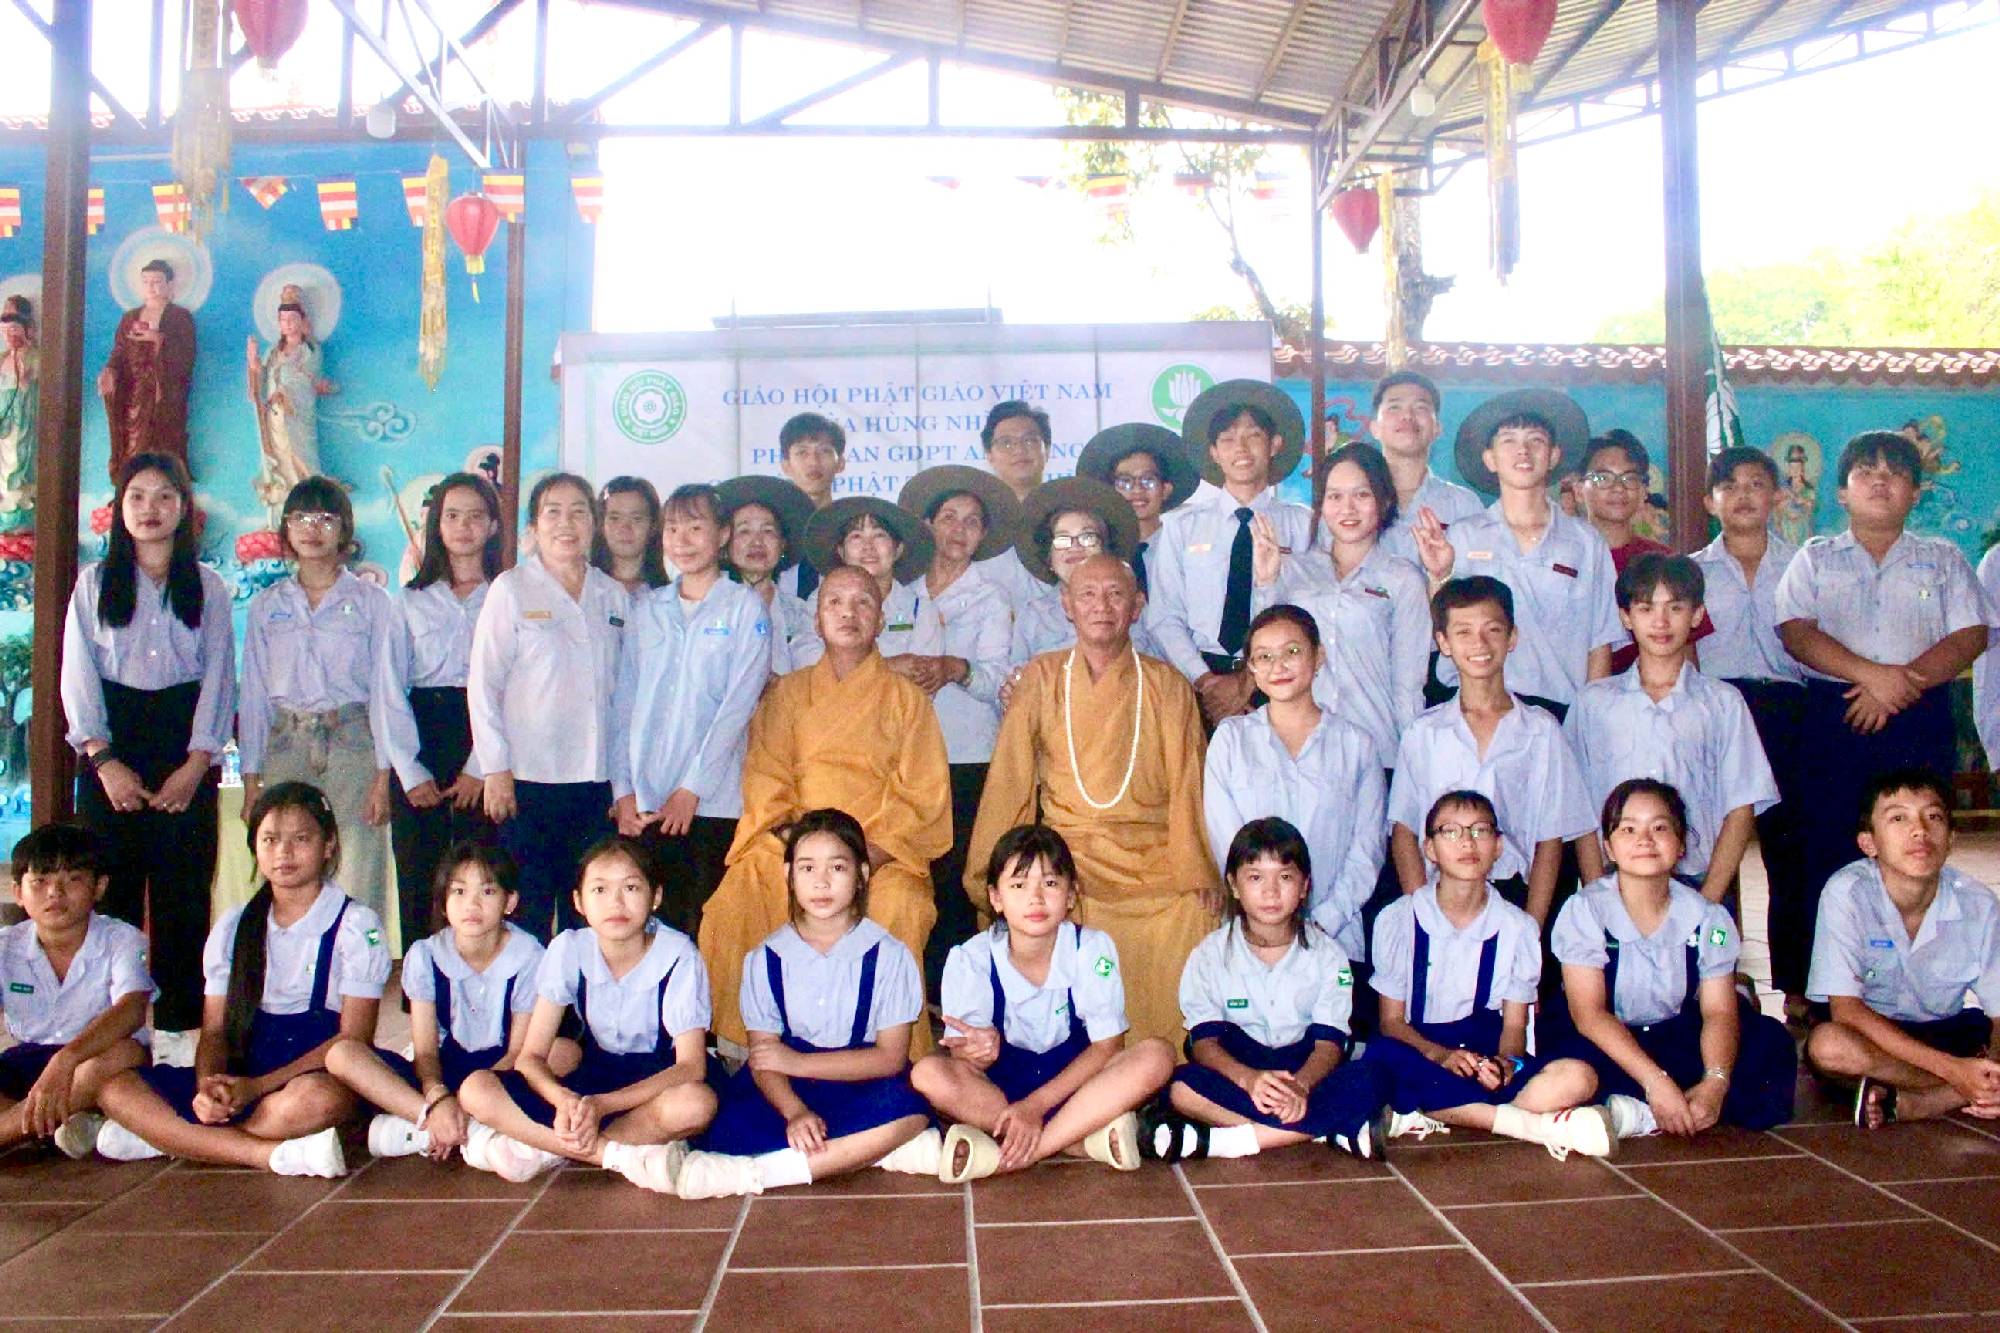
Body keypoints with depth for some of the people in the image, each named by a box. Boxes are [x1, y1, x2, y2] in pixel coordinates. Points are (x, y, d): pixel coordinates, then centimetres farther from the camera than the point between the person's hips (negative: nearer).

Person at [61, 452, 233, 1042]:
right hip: (112, 745, 0)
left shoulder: (208, 587, 10)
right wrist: (103, 761, -8)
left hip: (186, 745, 0)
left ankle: (180, 1021, 4)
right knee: (113, 884, -3)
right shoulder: (94, 583, 10)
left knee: (183, 887, -2)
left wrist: (197, 762, -7)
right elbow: (78, 675, 3)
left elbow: (219, 676, 4)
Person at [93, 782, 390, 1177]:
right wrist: (207, 1086, -14)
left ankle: (169, 1137, -19)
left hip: (319, 1073, -5)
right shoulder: (232, 929, 13)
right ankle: (274, 1154, -28)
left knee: (318, 1099, -40)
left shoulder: (357, 926, -2)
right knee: (115, 1086, -16)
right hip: (240, 1078, 5)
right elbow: (215, 1030, 9)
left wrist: (258, 1086, -17)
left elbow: (354, 1036, -8)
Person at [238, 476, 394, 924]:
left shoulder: (372, 601, 3)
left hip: (352, 742, -2)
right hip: (285, 747, 3)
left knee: (360, 884, -6)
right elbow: (254, 694, 12)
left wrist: (382, 774, -5)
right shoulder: (266, 605, 11)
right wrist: (251, 779, 8)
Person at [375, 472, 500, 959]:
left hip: (485, 741, -2)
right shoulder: (411, 602, 11)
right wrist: (411, 771, -4)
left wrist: (481, 768, -10)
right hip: (421, 742, 2)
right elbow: (389, 691, 6)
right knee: (417, 886, 2)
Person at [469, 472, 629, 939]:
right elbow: (483, 683, -1)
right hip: (528, 778, -3)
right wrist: (496, 770, -7)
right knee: (527, 911, 0)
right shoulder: (511, 590, 1)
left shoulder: (613, 595, 10)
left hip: (595, 779, 3)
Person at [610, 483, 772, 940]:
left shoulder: (744, 607, 1)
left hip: (712, 802, -3)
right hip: (643, 803, 3)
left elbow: (738, 704, -6)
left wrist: (692, 788, -11)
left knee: (705, 931, -2)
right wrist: (623, 789, 1)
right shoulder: (646, 608, 13)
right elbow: (624, 702, 10)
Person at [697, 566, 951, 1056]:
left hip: (882, 852, -2)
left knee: (897, 912, -33)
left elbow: (923, 795, 3)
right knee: (734, 904, -27)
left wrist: (868, 856, -13)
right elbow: (765, 780, 7)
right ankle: (739, 1042, -14)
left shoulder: (905, 697, 12)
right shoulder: (788, 693, 17)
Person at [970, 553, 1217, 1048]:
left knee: (1194, 917, -25)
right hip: (1066, 855, 0)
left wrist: (1195, 873, -6)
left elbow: (1186, 782, 4)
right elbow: (1009, 779, 7)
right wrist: (989, 872, 1)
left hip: (1152, 861, 0)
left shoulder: (1167, 685, 10)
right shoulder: (1040, 679, 10)